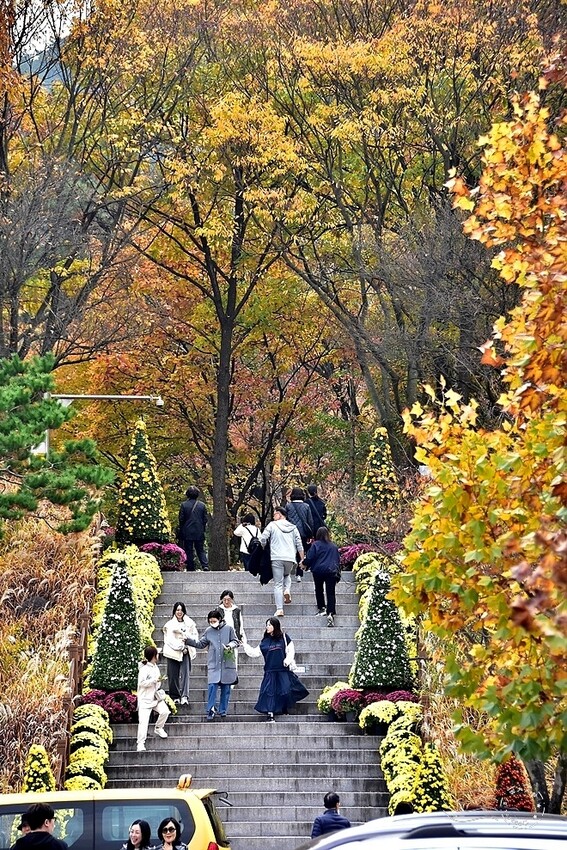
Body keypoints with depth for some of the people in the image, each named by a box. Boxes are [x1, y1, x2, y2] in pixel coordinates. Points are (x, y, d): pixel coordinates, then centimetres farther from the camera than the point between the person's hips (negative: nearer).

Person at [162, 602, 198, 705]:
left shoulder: (189, 623, 10)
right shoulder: (170, 624, 5)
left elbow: (195, 636, 6)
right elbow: (170, 639, -2)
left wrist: (186, 647, -9)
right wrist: (180, 647, -10)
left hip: (185, 652, 0)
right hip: (173, 652, 0)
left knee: (185, 673, -11)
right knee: (173, 675, 0)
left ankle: (184, 697, -17)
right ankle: (175, 696, 9)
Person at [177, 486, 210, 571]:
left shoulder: (184, 505, -7)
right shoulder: (202, 505, 0)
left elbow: (181, 519, -4)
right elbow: (206, 519, 3)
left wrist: (180, 532, 7)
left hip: (187, 532, -2)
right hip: (199, 532, 2)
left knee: (189, 551, 4)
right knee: (201, 550, 9)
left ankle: (191, 569, 2)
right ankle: (205, 566, -11)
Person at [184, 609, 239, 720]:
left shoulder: (228, 629, 1)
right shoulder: (208, 631, 7)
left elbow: (235, 641, 7)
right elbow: (201, 644, 10)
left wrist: (230, 646, -14)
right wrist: (188, 640, 0)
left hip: (227, 664, 0)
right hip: (213, 665, 0)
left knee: (225, 688, 5)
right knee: (212, 687, -11)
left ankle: (222, 710, 15)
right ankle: (211, 710, -8)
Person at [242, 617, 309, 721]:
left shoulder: (284, 638, 3)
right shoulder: (265, 641, 10)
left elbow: (291, 650, 3)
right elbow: (255, 653, 11)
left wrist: (287, 660, -11)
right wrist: (245, 646, 6)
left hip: (283, 670, -2)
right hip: (270, 671, 2)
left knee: (286, 690, -5)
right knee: (269, 691, -5)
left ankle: (284, 709, 17)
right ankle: (270, 713, -3)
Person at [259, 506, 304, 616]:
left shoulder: (272, 525, 1)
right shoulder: (293, 527, 12)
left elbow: (262, 539, -6)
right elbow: (299, 544, 10)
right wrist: (302, 559, 16)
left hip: (276, 558, -3)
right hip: (290, 558, 3)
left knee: (278, 584, -1)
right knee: (287, 575, 31)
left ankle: (279, 609, -8)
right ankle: (287, 590, 2)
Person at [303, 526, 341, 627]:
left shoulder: (316, 545, -3)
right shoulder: (333, 546, 11)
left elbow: (309, 558, -7)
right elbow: (338, 560, 18)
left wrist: (304, 563, 15)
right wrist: (337, 572, 28)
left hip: (319, 570, -2)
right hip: (332, 571, 2)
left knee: (319, 590, 20)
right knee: (331, 593, -3)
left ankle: (321, 608, 17)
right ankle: (330, 613, -16)